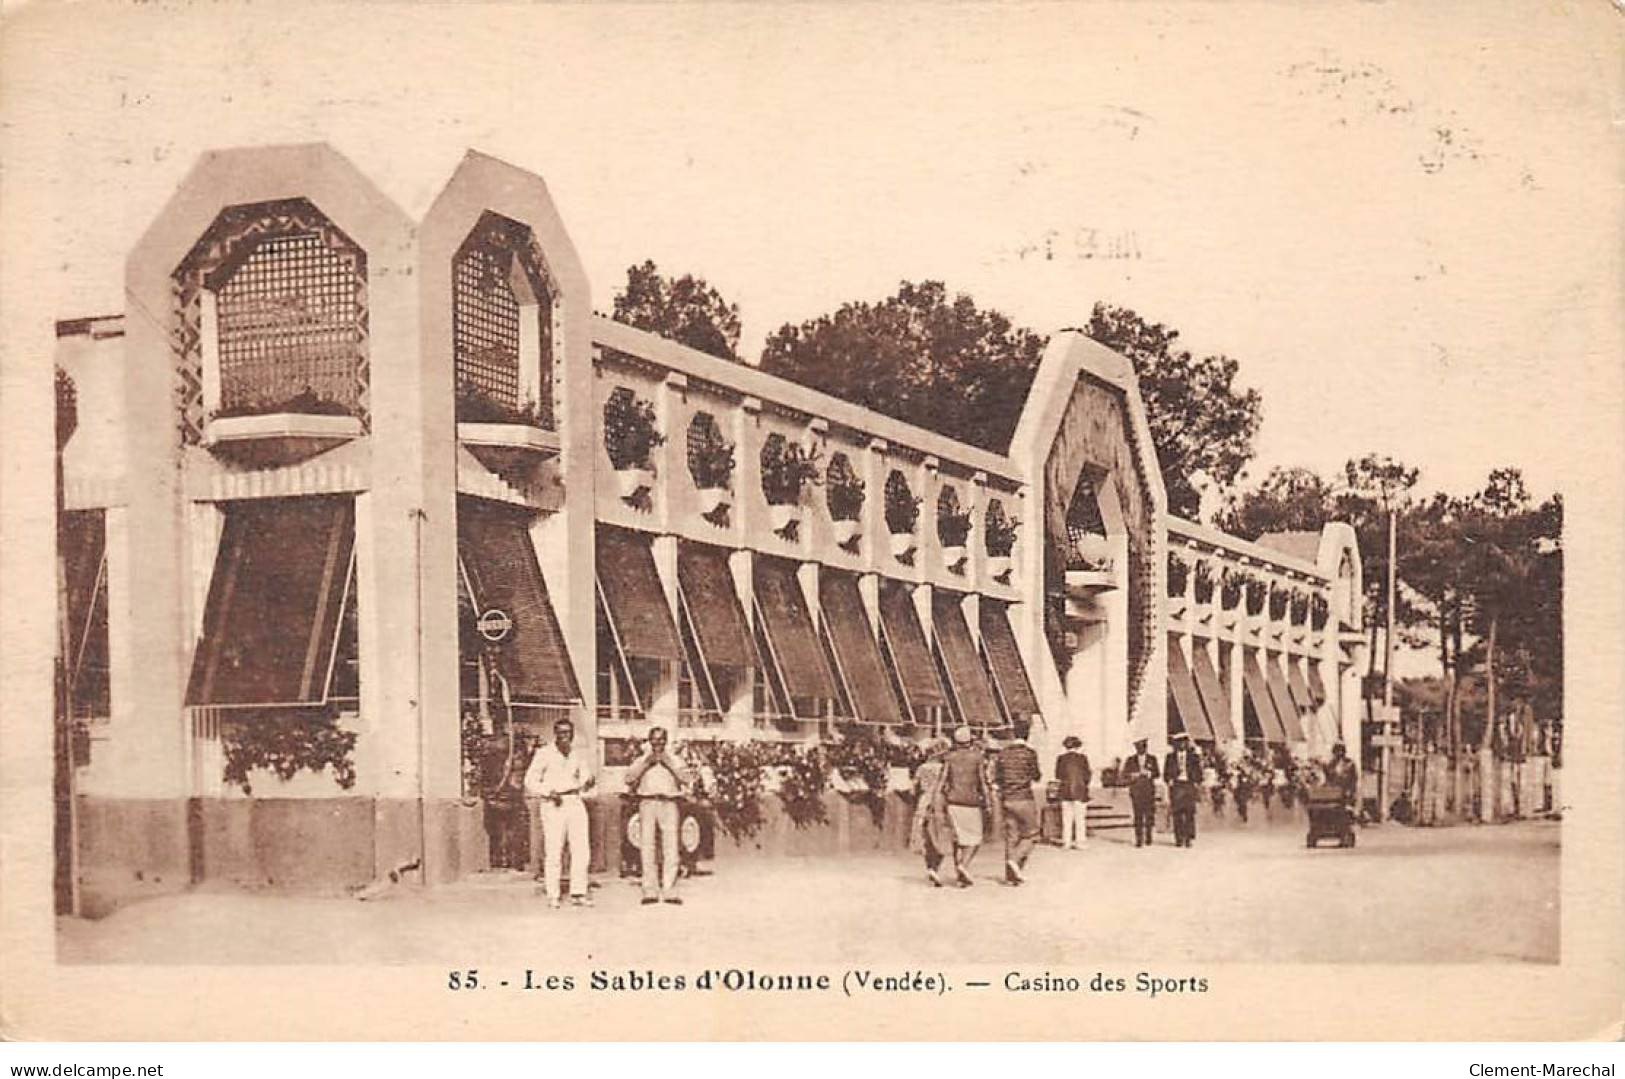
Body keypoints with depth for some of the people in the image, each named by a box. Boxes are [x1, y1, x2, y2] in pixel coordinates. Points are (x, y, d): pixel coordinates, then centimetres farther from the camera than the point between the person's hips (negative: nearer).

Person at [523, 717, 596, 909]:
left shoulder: (578, 755, 14)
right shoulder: (544, 754, 0)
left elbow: (585, 781, 19)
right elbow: (530, 781, -2)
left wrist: (589, 783, -5)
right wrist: (548, 792, -16)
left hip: (575, 803, 4)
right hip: (553, 806, -4)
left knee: (582, 850, -1)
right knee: (554, 852, -6)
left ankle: (578, 893, 7)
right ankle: (553, 896, 1)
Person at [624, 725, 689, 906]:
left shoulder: (673, 760, 16)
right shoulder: (641, 760, 16)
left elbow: (685, 779, 0)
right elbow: (629, 779, 0)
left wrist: (669, 764, -8)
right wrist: (646, 764, -7)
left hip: (669, 804, 0)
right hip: (647, 802, 0)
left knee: (671, 848, -8)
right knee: (647, 848, -7)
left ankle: (669, 891, -7)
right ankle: (650, 891, -5)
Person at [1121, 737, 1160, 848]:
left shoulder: (1152, 759, 11)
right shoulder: (1130, 760, 10)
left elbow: (1156, 774, 4)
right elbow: (1124, 774, 6)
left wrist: (1148, 773, -15)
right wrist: (1134, 775, -11)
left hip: (1149, 790, 1)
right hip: (1136, 791, -1)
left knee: (1149, 815, -3)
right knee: (1138, 816, -8)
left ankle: (1148, 838, 9)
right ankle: (1138, 840, -8)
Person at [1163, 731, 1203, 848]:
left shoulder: (1193, 755, 8)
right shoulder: (1171, 756, 10)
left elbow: (1198, 771, 10)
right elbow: (1166, 772, 10)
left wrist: (1197, 782, 0)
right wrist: (1169, 780, -4)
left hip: (1189, 785, -1)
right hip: (1175, 785, 1)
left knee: (1189, 812, -5)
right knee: (1176, 813, -3)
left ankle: (1189, 838, -3)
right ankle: (1178, 838, 1)